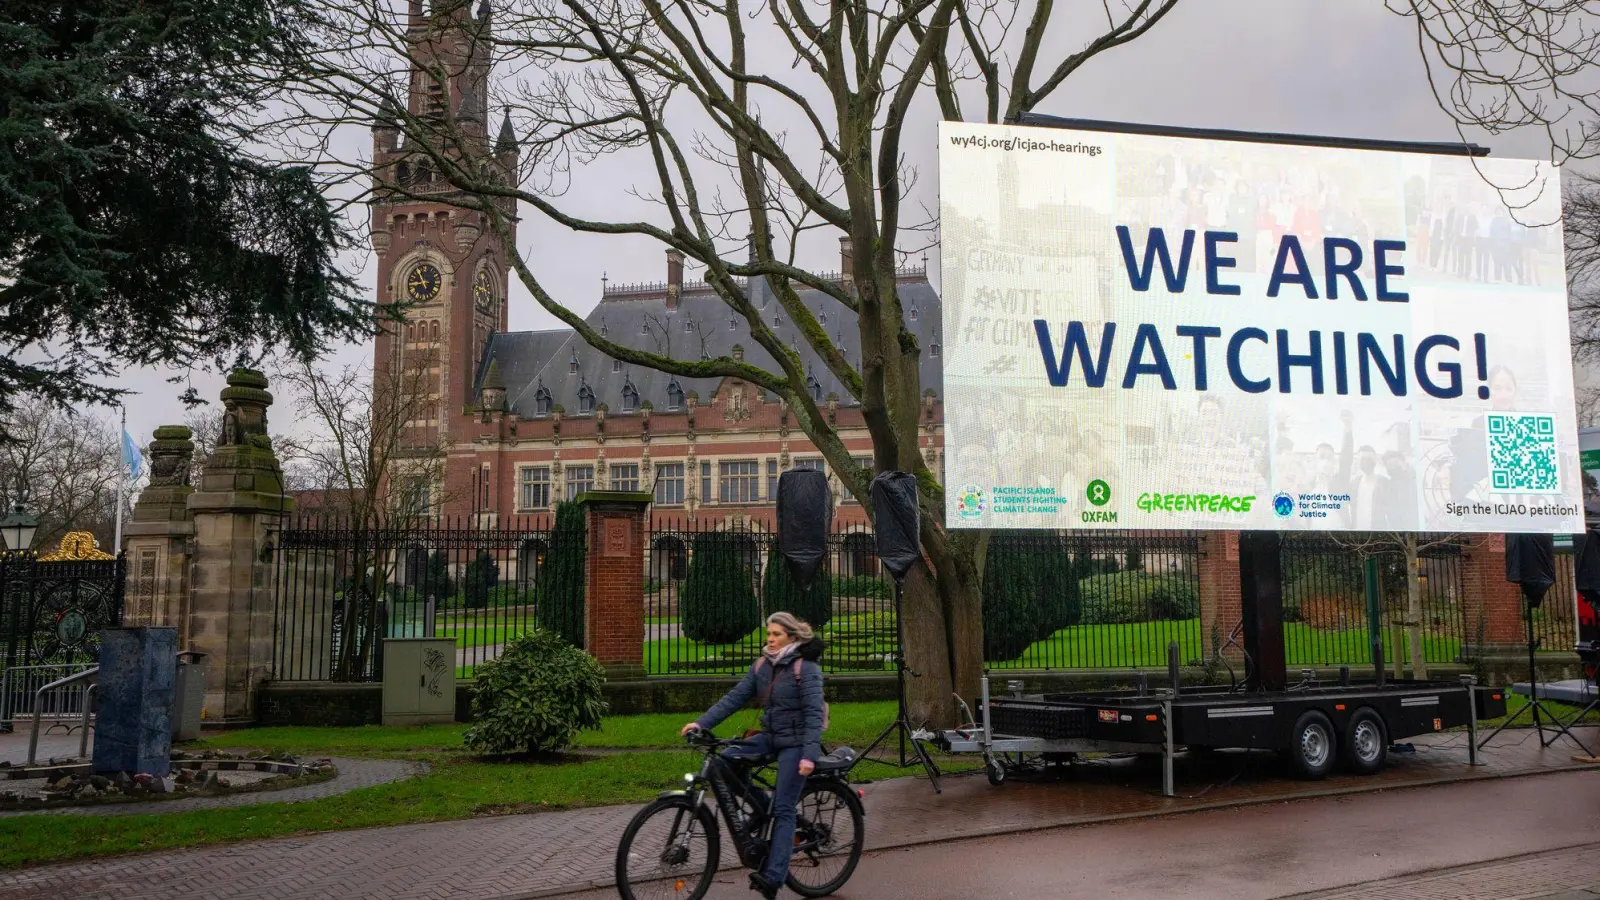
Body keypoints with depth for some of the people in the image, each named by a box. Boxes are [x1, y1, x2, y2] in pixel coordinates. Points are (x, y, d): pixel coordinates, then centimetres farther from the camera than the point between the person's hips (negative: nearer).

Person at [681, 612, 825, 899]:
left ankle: (773, 877, -10)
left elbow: (814, 713, -20)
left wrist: (809, 755, -30)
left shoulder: (806, 668, -14)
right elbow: (735, 697, 1)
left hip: (795, 742, -7)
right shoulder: (761, 666, 5)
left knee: (783, 809, -9)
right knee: (726, 760, -13)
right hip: (770, 736, 7)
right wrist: (702, 723, -9)